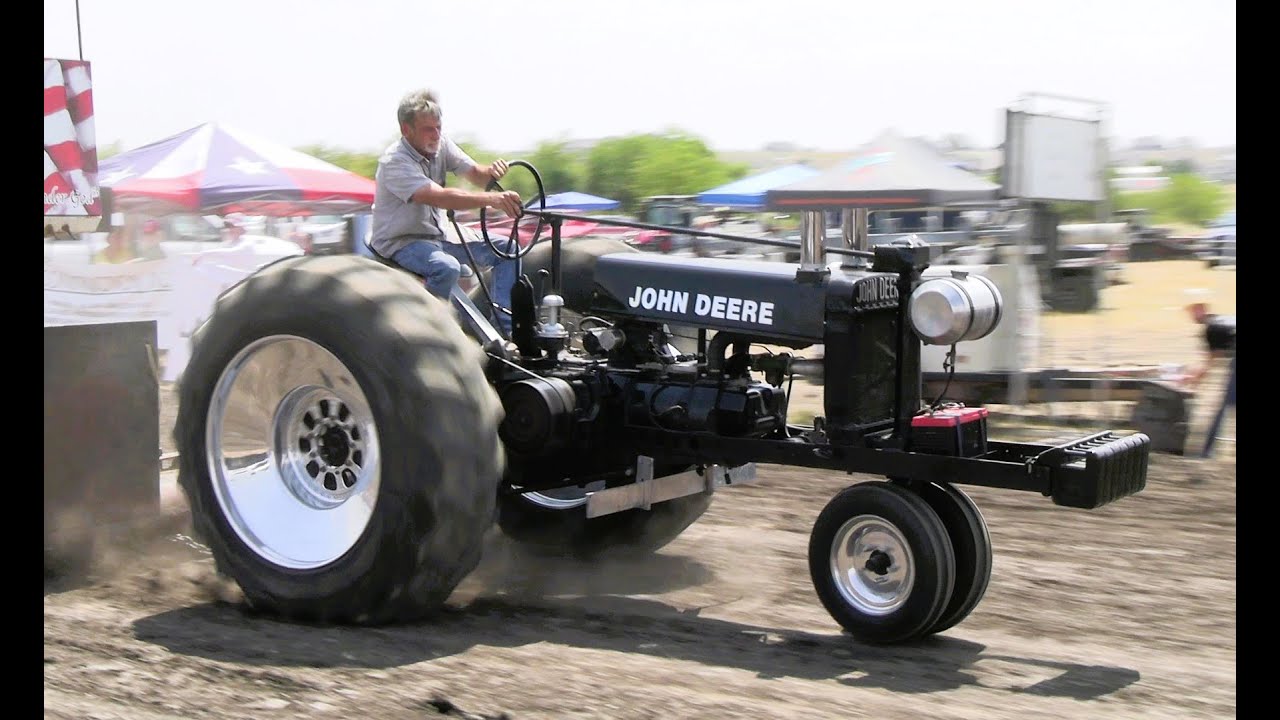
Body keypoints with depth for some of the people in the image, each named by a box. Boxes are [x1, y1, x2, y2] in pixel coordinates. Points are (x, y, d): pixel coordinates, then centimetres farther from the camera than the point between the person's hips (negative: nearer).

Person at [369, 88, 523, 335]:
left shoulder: (440, 143, -1)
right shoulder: (394, 162, -24)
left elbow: (474, 173, -3)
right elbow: (440, 198, -38)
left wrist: (491, 172, -30)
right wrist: (491, 199, -49)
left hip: (439, 232, 8)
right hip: (400, 241, -8)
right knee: (446, 267, -38)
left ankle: (504, 327, -1)